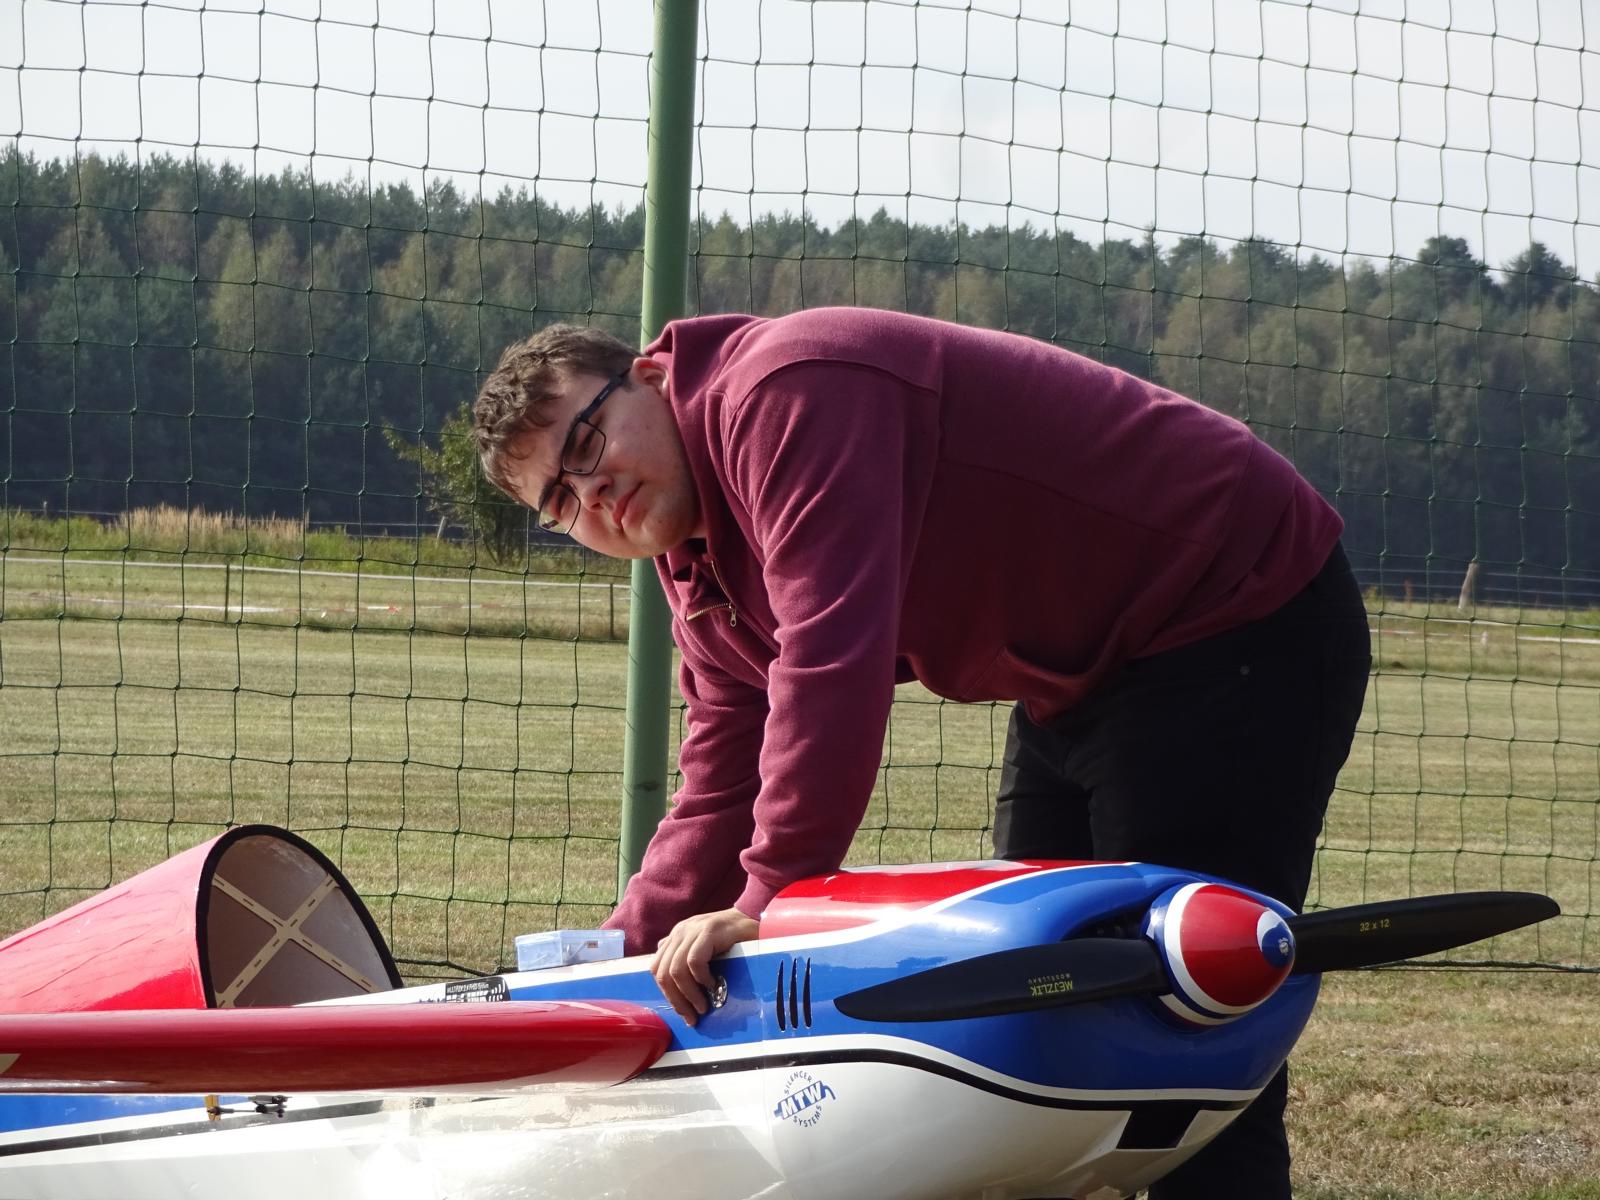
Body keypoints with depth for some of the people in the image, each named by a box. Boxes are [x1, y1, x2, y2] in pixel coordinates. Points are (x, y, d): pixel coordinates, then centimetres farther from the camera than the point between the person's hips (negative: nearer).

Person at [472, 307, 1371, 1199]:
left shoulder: (783, 393, -22)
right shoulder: (700, 574, 11)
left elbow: (833, 660, -31)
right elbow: (722, 790, 12)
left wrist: (769, 897, -29)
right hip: (1085, 683, 11)